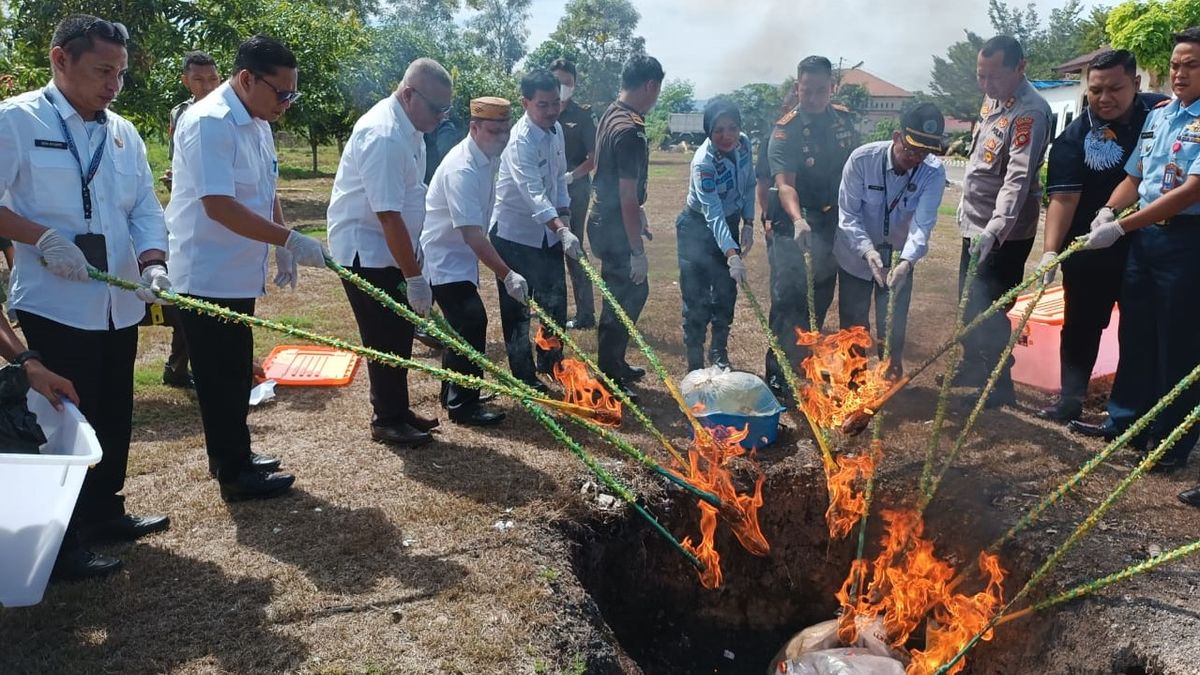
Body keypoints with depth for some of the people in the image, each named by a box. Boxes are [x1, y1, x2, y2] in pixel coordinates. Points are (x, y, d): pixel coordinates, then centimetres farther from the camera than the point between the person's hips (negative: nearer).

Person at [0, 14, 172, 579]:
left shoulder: (122, 133, 11)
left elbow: (145, 208, 6)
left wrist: (152, 263, -10)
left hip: (119, 304, 6)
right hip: (56, 304, -6)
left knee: (114, 416, 15)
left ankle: (104, 512, 31)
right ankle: (61, 544, 11)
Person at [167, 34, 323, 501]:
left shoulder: (257, 124, 9)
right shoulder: (209, 123, -20)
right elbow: (219, 205, -28)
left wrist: (283, 248, 10)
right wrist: (291, 240, -29)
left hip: (238, 274, 9)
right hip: (208, 276, -9)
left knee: (236, 373, 19)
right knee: (221, 377, 1)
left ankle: (234, 456, 33)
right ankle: (234, 475, 12)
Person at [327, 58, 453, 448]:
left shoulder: (407, 127, 5)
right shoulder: (383, 136, -26)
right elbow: (388, 215, -29)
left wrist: (413, 253, 18)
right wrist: (414, 277, -27)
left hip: (388, 249, 9)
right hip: (365, 251, -9)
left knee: (399, 333, 14)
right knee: (385, 339, -1)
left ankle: (396, 410, 27)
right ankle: (387, 421, 14)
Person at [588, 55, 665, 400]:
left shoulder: (611, 114, 6)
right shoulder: (630, 132, -25)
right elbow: (628, 197, -25)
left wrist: (637, 212, 25)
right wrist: (637, 251, -21)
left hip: (606, 218, 10)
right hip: (615, 227, -10)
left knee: (633, 291, 20)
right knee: (624, 298, 1)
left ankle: (616, 364, 32)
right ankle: (608, 379, 11)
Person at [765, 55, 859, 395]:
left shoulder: (844, 119, 1)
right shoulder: (785, 131, -17)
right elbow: (784, 185, -27)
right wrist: (798, 220, -44)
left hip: (834, 224, 6)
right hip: (796, 227, -6)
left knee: (821, 298, 15)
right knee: (788, 300, -3)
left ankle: (804, 360, 31)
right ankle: (778, 371, 7)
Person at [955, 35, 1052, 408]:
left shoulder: (1031, 112, -21)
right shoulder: (992, 100, 8)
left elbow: (1019, 178, -32)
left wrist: (995, 229, -43)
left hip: (1003, 232, -9)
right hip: (975, 224, 9)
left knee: (988, 310, -4)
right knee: (970, 304, 20)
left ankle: (1000, 387, 10)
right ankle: (973, 368, 37)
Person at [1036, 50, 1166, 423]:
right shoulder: (1075, 136, -10)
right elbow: (1063, 197, -17)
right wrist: (1050, 252, -29)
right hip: (1090, 249, -1)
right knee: (1081, 324, 9)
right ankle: (1070, 397, 21)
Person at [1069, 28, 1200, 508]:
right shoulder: (1158, 114, 9)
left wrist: (1121, 227, -23)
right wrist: (1109, 211, -7)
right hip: (1143, 234, 6)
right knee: (1136, 334, 15)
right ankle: (1127, 421, 30)